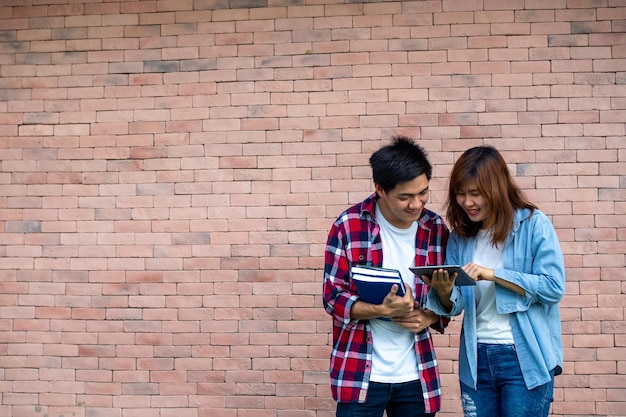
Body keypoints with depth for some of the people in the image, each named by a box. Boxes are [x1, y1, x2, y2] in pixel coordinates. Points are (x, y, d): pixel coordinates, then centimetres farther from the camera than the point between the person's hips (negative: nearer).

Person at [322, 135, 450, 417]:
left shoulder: (436, 229, 1)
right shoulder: (349, 226, -9)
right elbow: (332, 297, -8)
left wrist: (428, 318, -10)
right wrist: (383, 310, -23)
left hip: (416, 376, 3)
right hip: (360, 374, -3)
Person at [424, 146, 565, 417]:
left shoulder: (534, 224, -7)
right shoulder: (460, 235, 6)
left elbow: (554, 287, -15)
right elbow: (454, 306, 4)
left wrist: (492, 274, -21)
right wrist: (444, 292, -19)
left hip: (525, 360, -4)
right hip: (476, 360, 5)